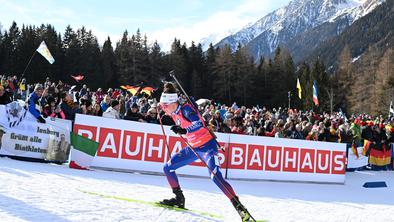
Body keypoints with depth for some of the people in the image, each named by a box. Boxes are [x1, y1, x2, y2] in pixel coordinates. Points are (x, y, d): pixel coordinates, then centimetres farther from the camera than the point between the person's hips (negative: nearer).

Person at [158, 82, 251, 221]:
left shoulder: (185, 109, -20)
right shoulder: (174, 113, 5)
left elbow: (199, 124, -36)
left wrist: (184, 130, -45)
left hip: (207, 146, -9)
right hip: (193, 148, 9)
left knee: (216, 177, -23)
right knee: (167, 168, 6)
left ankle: (239, 207, -19)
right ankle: (179, 199, 17)